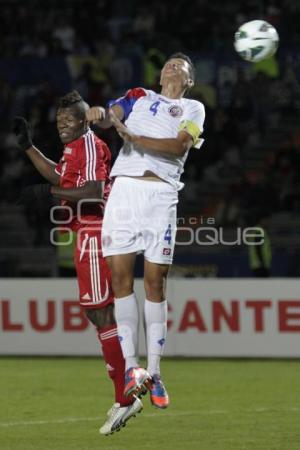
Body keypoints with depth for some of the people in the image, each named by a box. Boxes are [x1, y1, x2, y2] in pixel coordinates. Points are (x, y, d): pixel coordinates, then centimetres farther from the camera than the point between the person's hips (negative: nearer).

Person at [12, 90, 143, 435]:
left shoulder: (89, 145, -13)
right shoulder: (75, 146, 17)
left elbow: (94, 190, -26)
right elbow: (59, 176, 35)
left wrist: (49, 192, -25)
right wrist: (28, 147, 30)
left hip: (94, 236, -11)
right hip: (87, 236, 11)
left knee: (102, 314, -11)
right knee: (96, 312, 13)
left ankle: (124, 399, -13)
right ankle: (125, 397, 16)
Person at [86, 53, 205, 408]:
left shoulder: (193, 109, 15)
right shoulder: (139, 97, 22)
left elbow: (180, 145, -4)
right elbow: (110, 117, 3)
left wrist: (136, 139, -15)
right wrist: (100, 113, -21)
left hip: (161, 193, -2)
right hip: (124, 188, 2)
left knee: (155, 281, -3)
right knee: (120, 274, -7)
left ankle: (153, 373, 1)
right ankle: (130, 365, -5)